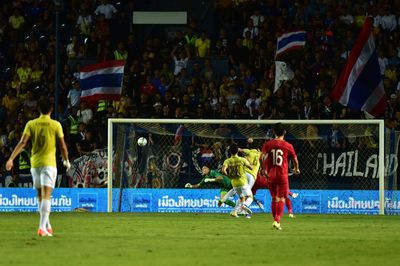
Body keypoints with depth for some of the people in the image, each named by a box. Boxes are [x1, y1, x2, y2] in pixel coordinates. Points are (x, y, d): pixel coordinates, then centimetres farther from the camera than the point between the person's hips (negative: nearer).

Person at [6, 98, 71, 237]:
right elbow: (62, 146, -1)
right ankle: (43, 227, -21)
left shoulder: (31, 124, 1)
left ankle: (47, 225, 25)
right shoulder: (56, 125, -4)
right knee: (46, 196, -9)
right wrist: (66, 160, 15)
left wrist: (11, 159, -11)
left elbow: (22, 142, -9)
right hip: (49, 163, -3)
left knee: (40, 195, 16)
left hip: (35, 163, 3)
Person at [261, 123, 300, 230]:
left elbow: (262, 158, -8)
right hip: (283, 175, -3)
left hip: (271, 175, 3)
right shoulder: (288, 146, -3)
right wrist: (296, 169, 26)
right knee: (281, 199, -1)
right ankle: (277, 221, -15)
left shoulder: (268, 144, 1)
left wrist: (264, 169, 7)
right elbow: (295, 160, 6)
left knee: (274, 199, 16)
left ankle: (275, 220, 19)